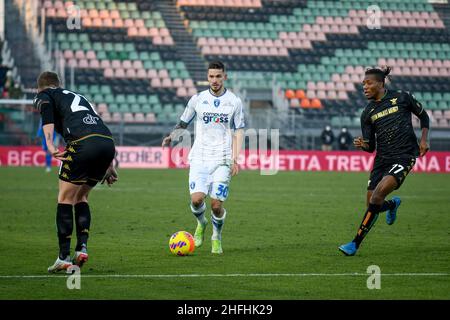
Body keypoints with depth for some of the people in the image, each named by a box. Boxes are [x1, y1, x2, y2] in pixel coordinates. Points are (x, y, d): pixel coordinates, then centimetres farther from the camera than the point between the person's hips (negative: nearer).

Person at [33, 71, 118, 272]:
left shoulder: (44, 96, 20)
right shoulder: (77, 96, 38)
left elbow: (46, 108, -6)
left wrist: (49, 144, -17)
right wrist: (109, 166, 33)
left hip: (82, 143, -6)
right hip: (108, 143, 6)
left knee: (65, 198, 6)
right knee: (81, 197, 23)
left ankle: (64, 258, 2)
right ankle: (82, 247, 11)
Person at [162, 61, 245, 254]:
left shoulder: (234, 101, 4)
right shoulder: (197, 99, 6)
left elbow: (239, 131, 6)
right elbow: (183, 123, 15)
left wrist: (235, 159, -4)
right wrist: (172, 137, -7)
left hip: (222, 160, -1)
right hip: (200, 157, 1)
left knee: (216, 204, -9)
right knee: (197, 198, -15)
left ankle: (217, 238, 18)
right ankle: (201, 224, 19)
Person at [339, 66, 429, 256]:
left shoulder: (402, 98, -1)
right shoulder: (367, 114, 7)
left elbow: (423, 116, 14)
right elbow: (371, 147, 8)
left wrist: (424, 139, 1)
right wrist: (362, 145, -15)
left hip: (405, 156, -5)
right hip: (382, 159, 5)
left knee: (378, 194, -22)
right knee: (372, 203, 1)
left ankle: (356, 243, -19)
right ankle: (393, 204, 41)